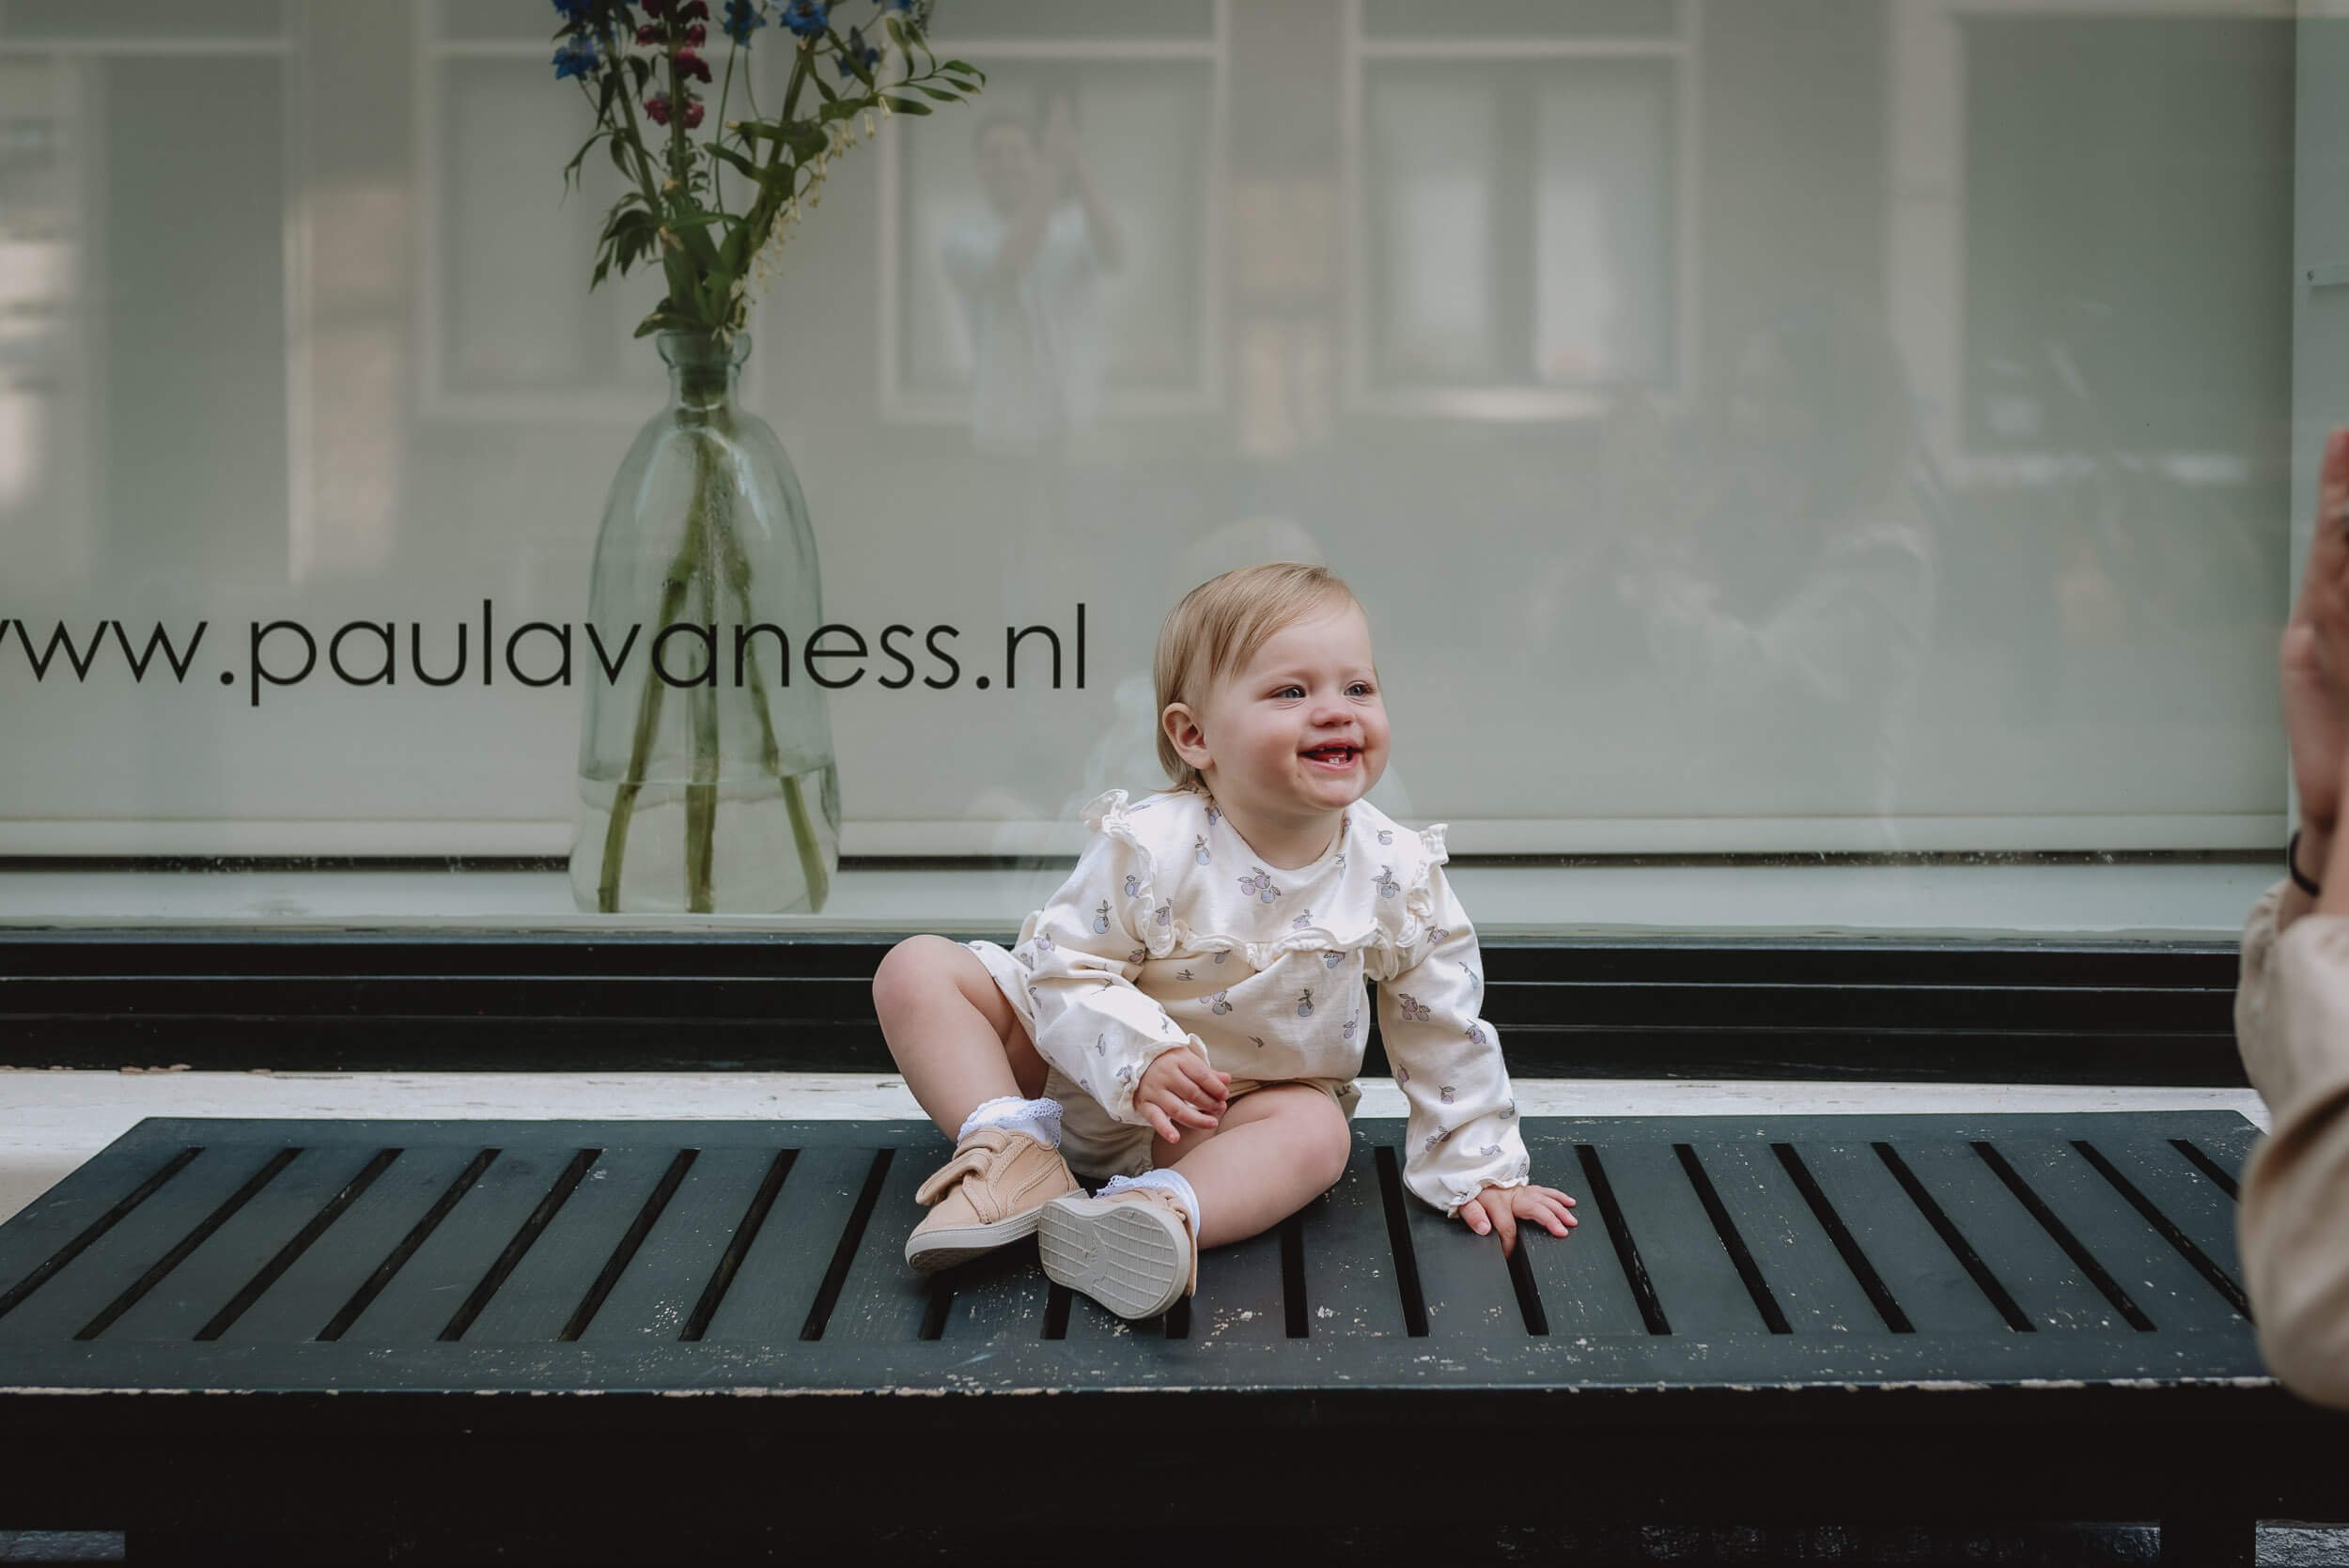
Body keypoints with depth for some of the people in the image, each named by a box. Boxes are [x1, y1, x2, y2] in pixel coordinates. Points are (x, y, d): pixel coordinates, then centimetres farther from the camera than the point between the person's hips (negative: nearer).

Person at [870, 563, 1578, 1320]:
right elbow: (1064, 966, -18)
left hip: (1244, 1112, 1)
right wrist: (1139, 1058, -34)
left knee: (1318, 1132, -32)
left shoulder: (1398, 874, -14)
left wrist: (1480, 1169, -2)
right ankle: (1010, 1151, -28)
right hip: (1083, 1074, -1)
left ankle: (1164, 1210, -49)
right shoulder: (1148, 847, -23)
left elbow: (1443, 1032, -4)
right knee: (917, 968, -17)